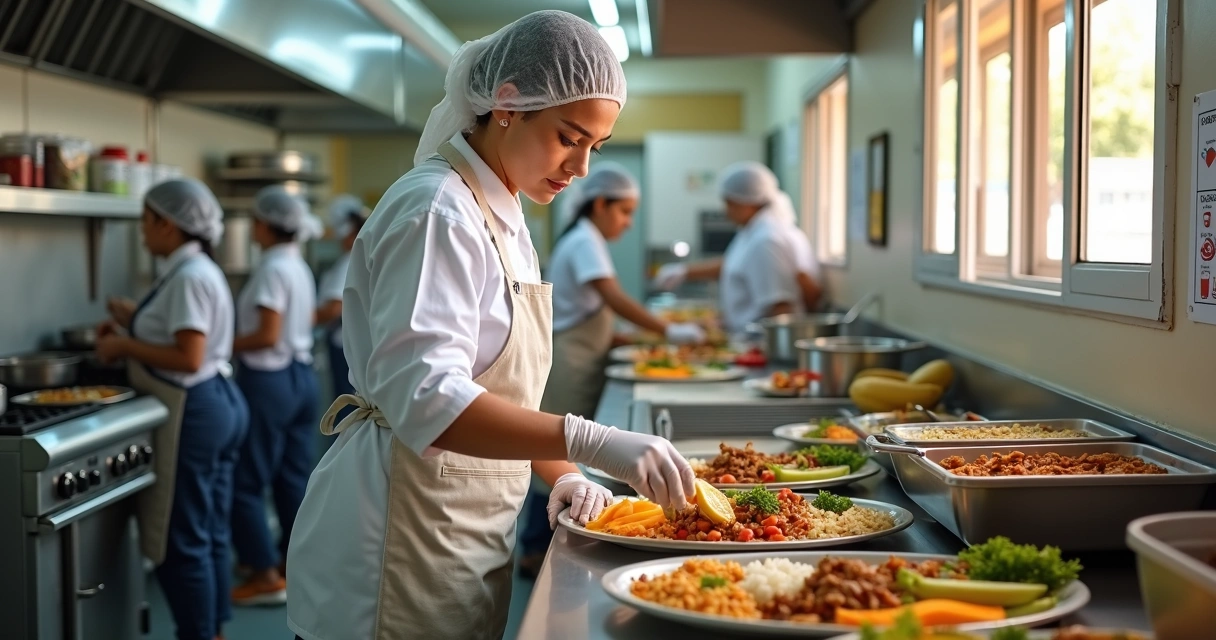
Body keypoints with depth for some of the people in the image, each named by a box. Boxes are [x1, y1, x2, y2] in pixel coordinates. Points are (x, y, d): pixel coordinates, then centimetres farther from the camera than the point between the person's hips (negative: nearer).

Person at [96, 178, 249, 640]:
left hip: (194, 413, -11)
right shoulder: (198, 269, 14)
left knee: (180, 541, -2)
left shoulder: (188, 276, -17)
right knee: (209, 534, 15)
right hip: (217, 404, 11)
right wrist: (137, 321, 13)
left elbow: (188, 358, -23)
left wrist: (125, 346, -14)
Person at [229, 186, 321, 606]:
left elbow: (268, 335, -20)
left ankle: (266, 575, 3)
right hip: (301, 374, 9)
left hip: (269, 379, -9)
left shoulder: (272, 269, -16)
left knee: (248, 480, 0)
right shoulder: (300, 267, 12)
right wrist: (239, 335, 15)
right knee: (294, 476, 14)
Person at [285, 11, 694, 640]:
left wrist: (559, 475, 6)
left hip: (467, 537, 9)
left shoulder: (503, 217, 12)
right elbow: (426, 398, -29)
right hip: (402, 536, -9)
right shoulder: (436, 209, -17)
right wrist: (592, 442, -37)